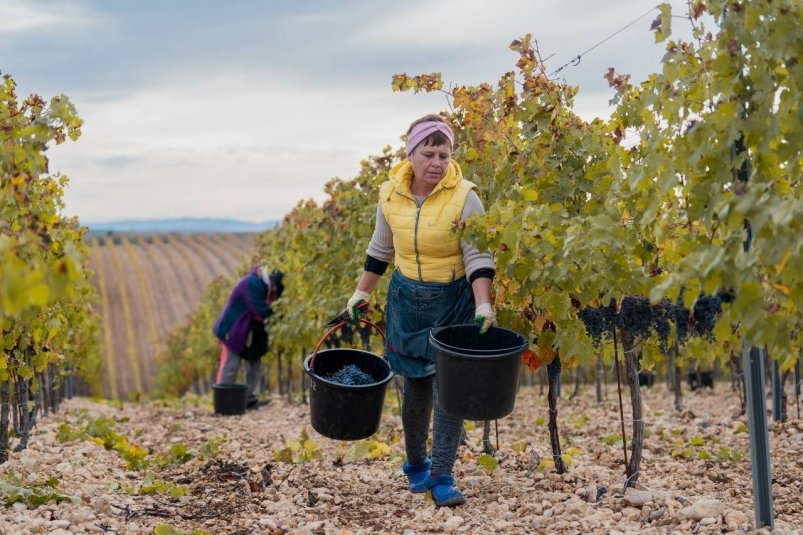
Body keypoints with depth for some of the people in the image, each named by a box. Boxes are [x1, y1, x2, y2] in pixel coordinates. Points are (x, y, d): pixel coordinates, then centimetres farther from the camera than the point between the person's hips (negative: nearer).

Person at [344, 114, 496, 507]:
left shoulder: (463, 197, -15)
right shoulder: (391, 194, -3)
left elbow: (478, 256, -17)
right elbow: (380, 250, 12)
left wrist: (483, 306, -29)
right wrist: (361, 293, 13)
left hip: (452, 301, -3)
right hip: (407, 298, 3)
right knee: (417, 384, 11)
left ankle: (442, 477, 0)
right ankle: (416, 465, 30)